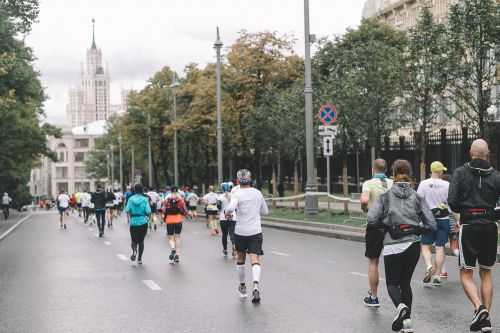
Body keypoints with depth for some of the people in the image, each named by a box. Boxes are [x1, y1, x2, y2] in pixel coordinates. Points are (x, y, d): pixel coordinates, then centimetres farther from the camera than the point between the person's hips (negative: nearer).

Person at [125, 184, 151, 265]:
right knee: (141, 240, 13)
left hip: (133, 222, 1)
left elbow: (127, 210, -8)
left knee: (134, 240, 13)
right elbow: (148, 212, -13)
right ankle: (139, 258, 11)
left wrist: (130, 215, 12)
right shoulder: (145, 199, -6)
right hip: (143, 222, -1)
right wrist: (147, 216, 9)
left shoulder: (131, 199, -3)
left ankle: (134, 251, -17)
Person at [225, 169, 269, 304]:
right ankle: (256, 286, -30)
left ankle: (242, 286, 30)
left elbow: (230, 209, -24)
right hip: (256, 231, 1)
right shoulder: (258, 193, 6)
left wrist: (226, 212, -2)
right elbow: (265, 211, 16)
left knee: (240, 259, 19)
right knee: (255, 260, -7)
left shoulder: (237, 194, -6)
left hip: (240, 231, -1)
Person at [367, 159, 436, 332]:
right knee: (405, 282, 18)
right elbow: (431, 224, -1)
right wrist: (416, 229, 14)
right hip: (413, 245, 2)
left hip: (392, 245, -2)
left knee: (392, 282, 11)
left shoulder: (385, 196, 0)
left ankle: (400, 306, -19)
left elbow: (372, 220, -10)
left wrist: (386, 224, 8)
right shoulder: (417, 197, 5)